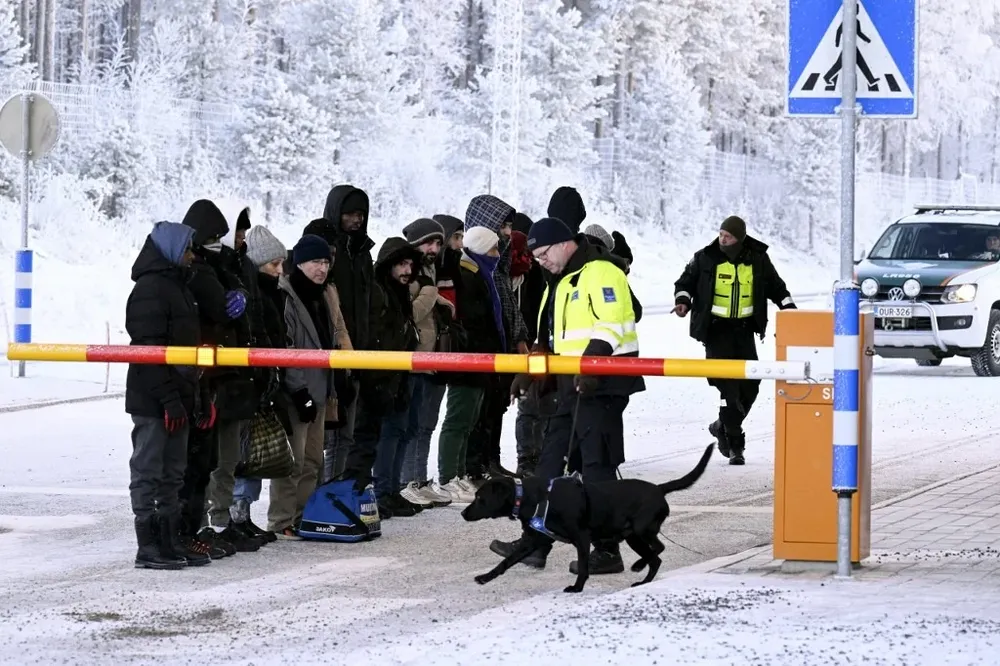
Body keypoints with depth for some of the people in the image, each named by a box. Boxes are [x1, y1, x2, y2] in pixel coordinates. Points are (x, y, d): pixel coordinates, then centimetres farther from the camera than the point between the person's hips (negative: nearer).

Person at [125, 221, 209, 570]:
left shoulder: (178, 285, 18)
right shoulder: (150, 288, -13)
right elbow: (149, 349, -19)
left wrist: (196, 395, 16)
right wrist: (169, 398, -22)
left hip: (176, 397, 10)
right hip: (153, 400, -10)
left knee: (173, 473, 13)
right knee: (148, 472, -5)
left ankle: (170, 542, 18)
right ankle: (149, 547, -3)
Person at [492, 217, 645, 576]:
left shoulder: (600, 273, -11)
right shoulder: (561, 282, 21)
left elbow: (611, 324, -22)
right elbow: (550, 338, 28)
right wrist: (530, 372, 20)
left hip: (601, 383, -10)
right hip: (573, 384, 10)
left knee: (596, 465, -8)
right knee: (551, 459, 11)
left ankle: (607, 550, -3)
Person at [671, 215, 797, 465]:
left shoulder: (758, 260, 3)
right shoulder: (705, 258, -3)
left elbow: (776, 287, 16)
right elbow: (686, 282, 8)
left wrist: (789, 308, 5)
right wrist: (683, 300, -11)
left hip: (745, 328, 3)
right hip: (716, 328, -3)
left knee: (750, 383, 2)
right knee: (729, 385, -11)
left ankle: (725, 426, 25)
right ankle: (734, 443, -5)